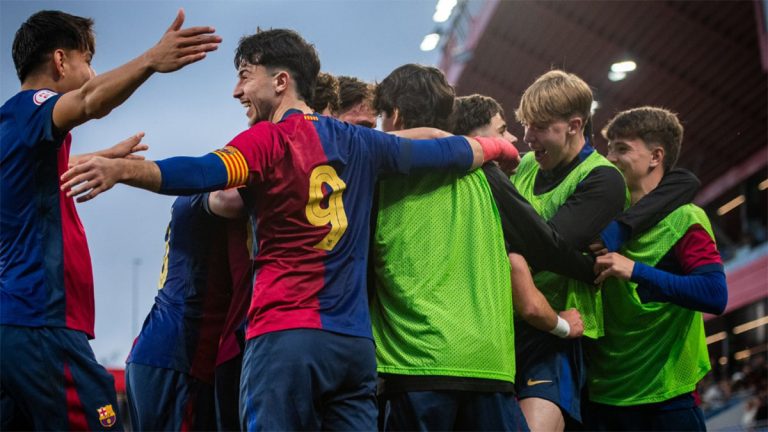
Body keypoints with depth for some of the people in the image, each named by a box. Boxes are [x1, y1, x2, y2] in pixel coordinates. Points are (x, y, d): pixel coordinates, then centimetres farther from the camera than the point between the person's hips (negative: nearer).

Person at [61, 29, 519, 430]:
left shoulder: (269, 138, -2)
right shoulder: (360, 142, 14)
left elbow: (202, 174, -21)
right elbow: (451, 153, 23)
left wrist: (121, 169, -31)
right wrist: (499, 145, 42)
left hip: (285, 335, -5)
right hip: (356, 341, 6)